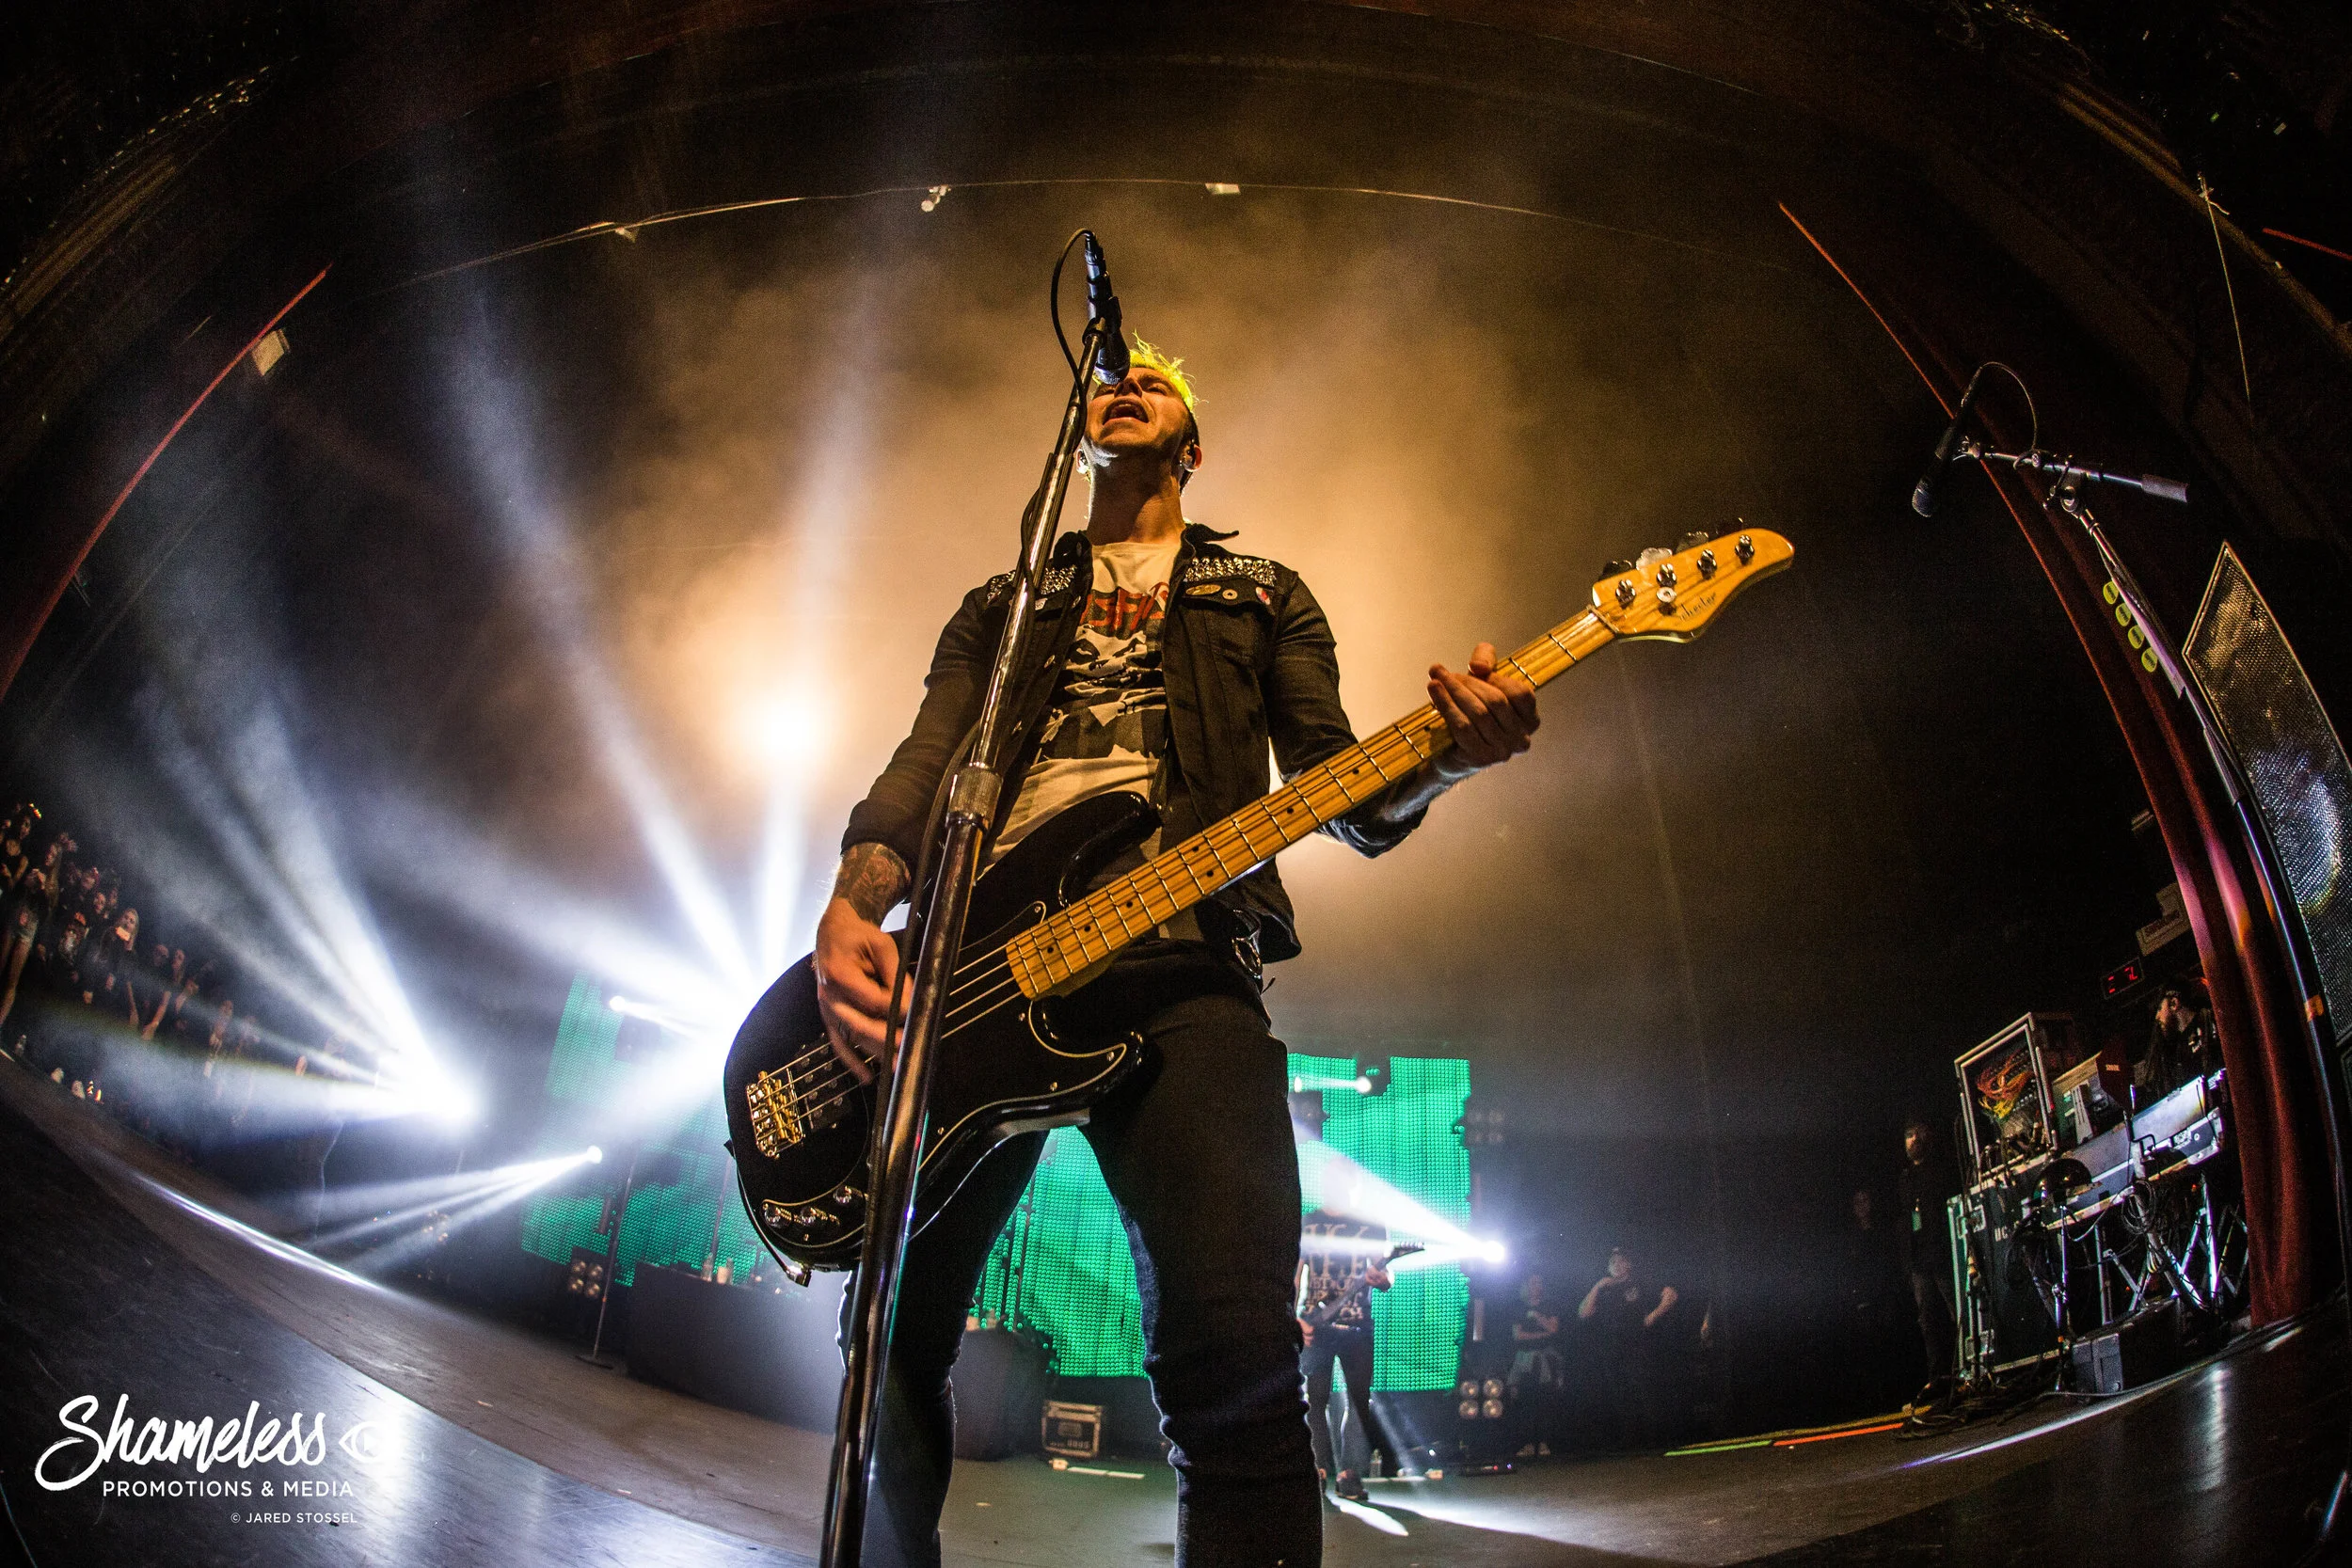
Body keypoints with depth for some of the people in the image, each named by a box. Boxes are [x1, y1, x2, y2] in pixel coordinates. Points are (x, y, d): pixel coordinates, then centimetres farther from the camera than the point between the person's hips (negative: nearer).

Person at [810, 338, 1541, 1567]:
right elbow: (925, 764, 14)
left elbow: (1343, 801, 14)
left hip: (1176, 962, -2)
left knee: (1233, 1353, -20)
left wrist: (1440, 761, -11)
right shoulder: (999, 606, 29)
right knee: (891, 1339, -2)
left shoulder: (1263, 594, 24)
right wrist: (851, 910, -8)